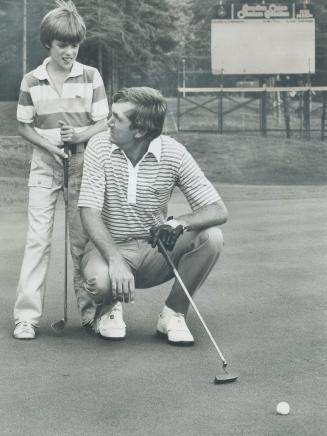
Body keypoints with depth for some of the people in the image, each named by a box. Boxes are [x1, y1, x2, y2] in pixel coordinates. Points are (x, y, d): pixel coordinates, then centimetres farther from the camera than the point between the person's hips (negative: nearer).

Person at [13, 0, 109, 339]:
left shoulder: (91, 77, 1)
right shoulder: (31, 81, 2)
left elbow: (104, 123, 2)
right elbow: (24, 126, 6)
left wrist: (81, 135, -18)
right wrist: (48, 144, -11)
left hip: (83, 164, 0)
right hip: (44, 166, 0)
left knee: (83, 239, 5)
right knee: (37, 238, -5)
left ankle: (91, 310, 14)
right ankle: (26, 315, -4)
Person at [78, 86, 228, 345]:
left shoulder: (173, 153, -10)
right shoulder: (99, 146, -11)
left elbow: (218, 211, -13)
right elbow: (89, 212, -17)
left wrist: (179, 223, -35)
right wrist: (115, 260, -33)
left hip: (156, 250, 2)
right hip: (110, 246, -2)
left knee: (211, 237, -23)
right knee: (98, 279, -36)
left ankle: (174, 314, -3)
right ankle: (109, 307, 4)